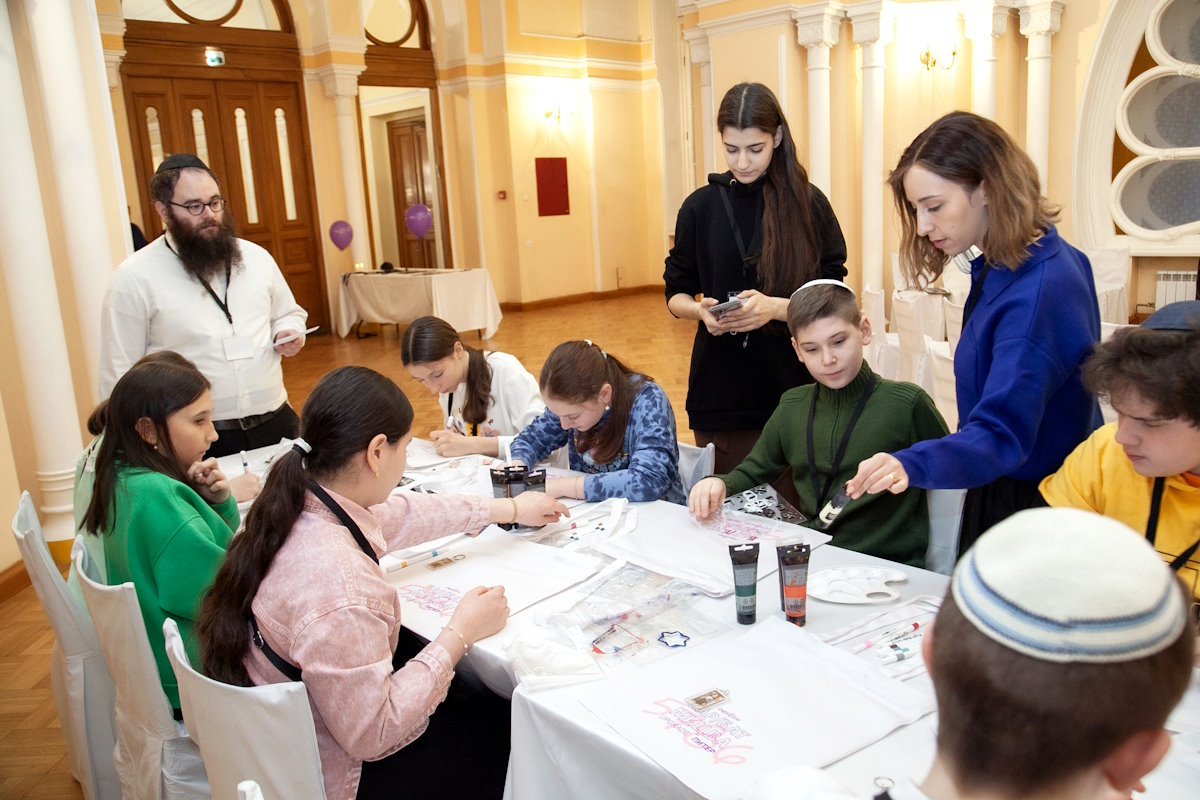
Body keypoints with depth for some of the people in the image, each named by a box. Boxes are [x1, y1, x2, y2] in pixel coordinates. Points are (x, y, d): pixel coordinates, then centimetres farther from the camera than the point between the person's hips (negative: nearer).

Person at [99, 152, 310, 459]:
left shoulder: (256, 257, 9)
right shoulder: (134, 278, -5)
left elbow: (289, 313, 24)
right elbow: (120, 374, -3)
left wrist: (288, 333, 1)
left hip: (275, 422, 4)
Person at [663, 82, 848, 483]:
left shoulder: (809, 204, -1)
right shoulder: (701, 206, 4)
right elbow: (676, 294, 10)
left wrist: (776, 307, -20)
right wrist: (700, 309, -13)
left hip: (794, 387, -1)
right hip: (720, 389, 2)